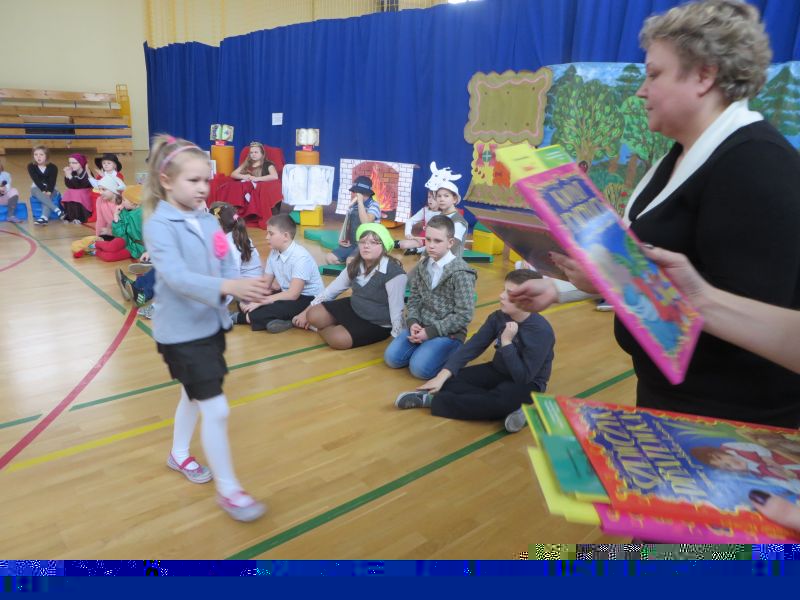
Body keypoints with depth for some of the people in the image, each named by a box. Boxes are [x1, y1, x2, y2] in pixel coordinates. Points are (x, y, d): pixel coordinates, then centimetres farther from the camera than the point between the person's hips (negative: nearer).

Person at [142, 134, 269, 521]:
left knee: (195, 395, 25)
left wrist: (247, 288, -18)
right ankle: (228, 490, 11)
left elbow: (227, 267, 2)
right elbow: (176, 276, -31)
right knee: (216, 409, -5)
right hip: (182, 331, -7)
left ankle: (179, 455, 49)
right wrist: (226, 286, -44)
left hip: (211, 323, 8)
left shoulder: (208, 220, 3)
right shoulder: (159, 225, -17)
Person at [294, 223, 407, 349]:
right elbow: (332, 289, 5)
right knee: (314, 315, -10)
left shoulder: (393, 273, -26)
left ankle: (322, 329, 6)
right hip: (353, 309, 6)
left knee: (337, 339, -26)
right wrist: (306, 312, 5)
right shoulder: (355, 265, -2)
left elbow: (397, 310, -26)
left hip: (378, 324, -6)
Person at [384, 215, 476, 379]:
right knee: (392, 358, -8)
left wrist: (431, 331, -19)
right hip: (420, 326, 6)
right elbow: (414, 300, 9)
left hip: (448, 332, -6)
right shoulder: (422, 266, 3)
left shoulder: (461, 273, -17)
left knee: (419, 368, -22)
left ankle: (452, 351, 4)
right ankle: (425, 346, 13)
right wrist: (413, 323, -11)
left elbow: (464, 315, -18)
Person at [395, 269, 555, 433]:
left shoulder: (542, 332, -25)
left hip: (526, 385, -6)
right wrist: (443, 375, -18)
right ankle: (511, 408, -21)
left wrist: (507, 342, -30)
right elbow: (472, 347, -9)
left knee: (500, 401, -38)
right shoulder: (498, 317, -8)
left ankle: (432, 400, -24)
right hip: (498, 371, 6)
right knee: (449, 381, -13)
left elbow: (523, 378, -27)